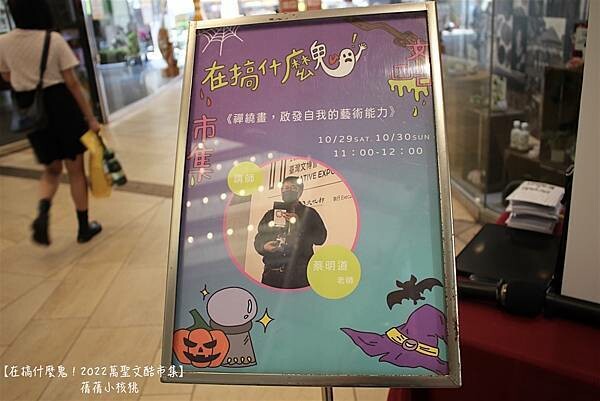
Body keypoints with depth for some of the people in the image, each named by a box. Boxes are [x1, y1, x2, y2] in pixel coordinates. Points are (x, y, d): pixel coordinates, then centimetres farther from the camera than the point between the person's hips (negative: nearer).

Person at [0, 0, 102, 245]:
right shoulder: (54, 39, -12)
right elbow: (72, 83, -12)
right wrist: (90, 117, -8)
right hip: (60, 104, -3)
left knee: (52, 169, 20)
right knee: (75, 169, 9)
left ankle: (43, 211, -7)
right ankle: (84, 227, 18)